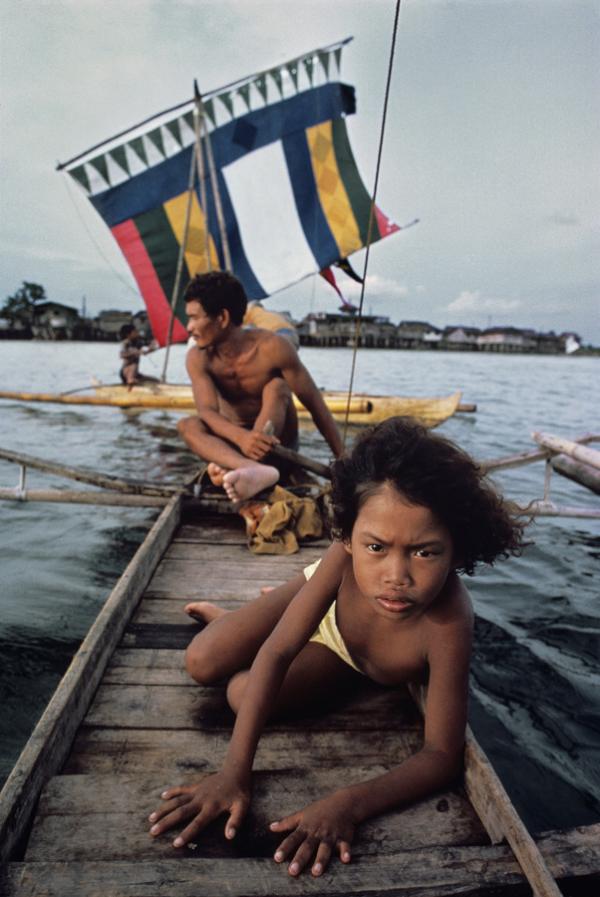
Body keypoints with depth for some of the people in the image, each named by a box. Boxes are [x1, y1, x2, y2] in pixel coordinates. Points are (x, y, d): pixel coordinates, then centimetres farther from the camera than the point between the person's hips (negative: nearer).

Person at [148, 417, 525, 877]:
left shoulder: (447, 624, -47)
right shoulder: (348, 555, -42)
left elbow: (442, 754, -38)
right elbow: (276, 652, -36)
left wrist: (349, 804, -53)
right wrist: (234, 774, -41)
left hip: (350, 660, 0)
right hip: (321, 605, 1)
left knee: (243, 696, -11)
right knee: (202, 664, -2)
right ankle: (223, 615, 33)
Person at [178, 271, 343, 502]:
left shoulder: (272, 348, -19)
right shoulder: (198, 358, -12)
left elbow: (315, 404, -17)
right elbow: (208, 412, -26)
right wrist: (241, 436, -49)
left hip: (277, 442, -2)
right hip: (235, 441, 2)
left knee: (276, 387, -28)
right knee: (187, 425, -26)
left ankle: (236, 468, -51)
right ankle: (256, 470, -54)